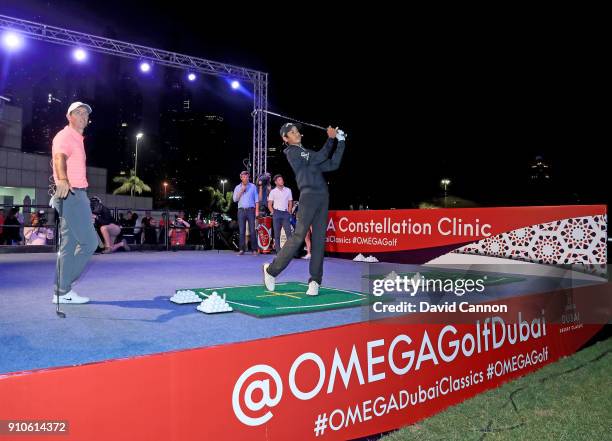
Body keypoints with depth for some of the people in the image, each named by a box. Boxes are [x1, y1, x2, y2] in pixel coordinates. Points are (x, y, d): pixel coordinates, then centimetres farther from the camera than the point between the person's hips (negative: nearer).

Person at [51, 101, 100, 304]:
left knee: (69, 245, 9)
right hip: (71, 195, -10)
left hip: (76, 195, 10)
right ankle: (63, 289, -3)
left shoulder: (77, 139, 22)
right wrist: (63, 181, -46)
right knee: (89, 241, -10)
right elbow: (59, 158, -27)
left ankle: (63, 291, 14)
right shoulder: (65, 136, -7)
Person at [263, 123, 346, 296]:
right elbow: (318, 158, -6)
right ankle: (271, 270, 0)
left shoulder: (308, 153, 25)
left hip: (323, 197, 7)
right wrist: (330, 139, 0)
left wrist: (340, 142, 10)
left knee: (319, 240, 1)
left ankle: (315, 281, 3)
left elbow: (332, 164, 16)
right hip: (308, 196, -7)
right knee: (299, 236, -13)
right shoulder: (292, 152, 4)